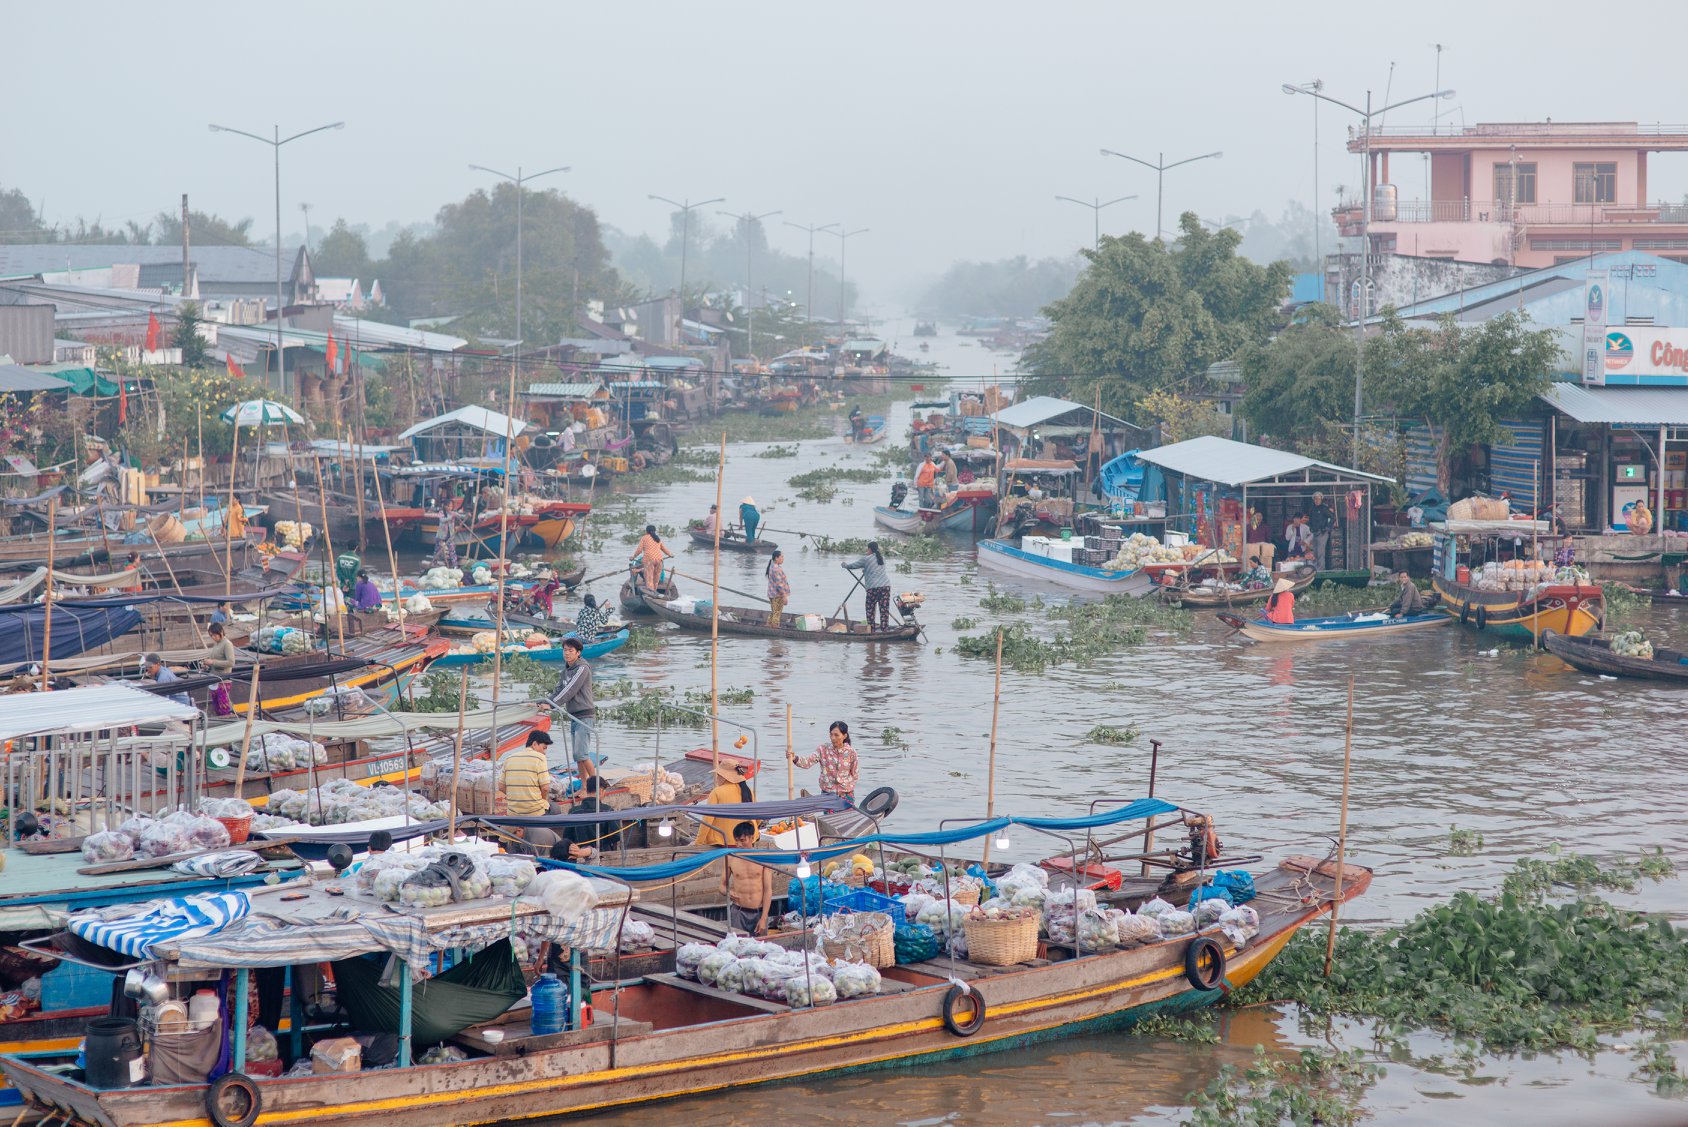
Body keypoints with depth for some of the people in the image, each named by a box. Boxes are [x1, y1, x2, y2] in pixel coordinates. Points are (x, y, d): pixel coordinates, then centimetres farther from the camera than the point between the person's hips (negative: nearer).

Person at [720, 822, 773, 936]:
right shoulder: (731, 859, 2)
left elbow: (768, 890, -1)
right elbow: (722, 886, 10)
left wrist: (763, 918, -7)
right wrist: (728, 892, -16)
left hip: (759, 912, 0)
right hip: (738, 912, 0)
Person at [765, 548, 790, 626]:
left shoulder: (772, 567, 12)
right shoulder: (777, 569, -20)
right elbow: (779, 584, -23)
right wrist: (784, 596, -20)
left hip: (772, 594, 10)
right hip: (778, 595, -10)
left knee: (772, 613, 18)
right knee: (776, 614, -3)